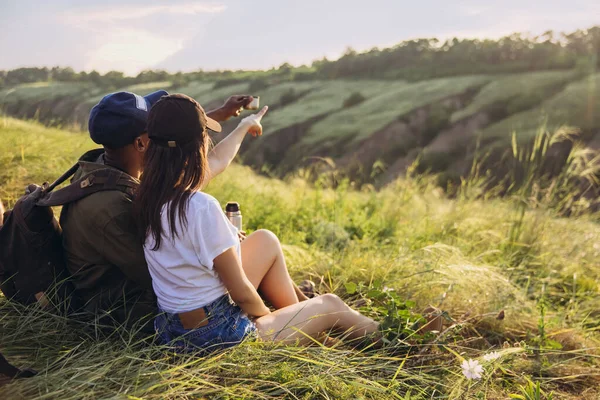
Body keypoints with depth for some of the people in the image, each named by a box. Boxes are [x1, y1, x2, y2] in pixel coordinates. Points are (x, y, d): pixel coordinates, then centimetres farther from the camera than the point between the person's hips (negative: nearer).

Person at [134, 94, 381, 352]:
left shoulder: (149, 195, -4)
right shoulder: (202, 207, -29)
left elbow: (214, 163, 18)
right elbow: (242, 292, -21)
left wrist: (243, 128, 35)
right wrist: (268, 316, 2)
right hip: (216, 335, -8)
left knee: (266, 241, 20)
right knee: (331, 305, 12)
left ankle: (298, 316, 35)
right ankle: (379, 337, 41)